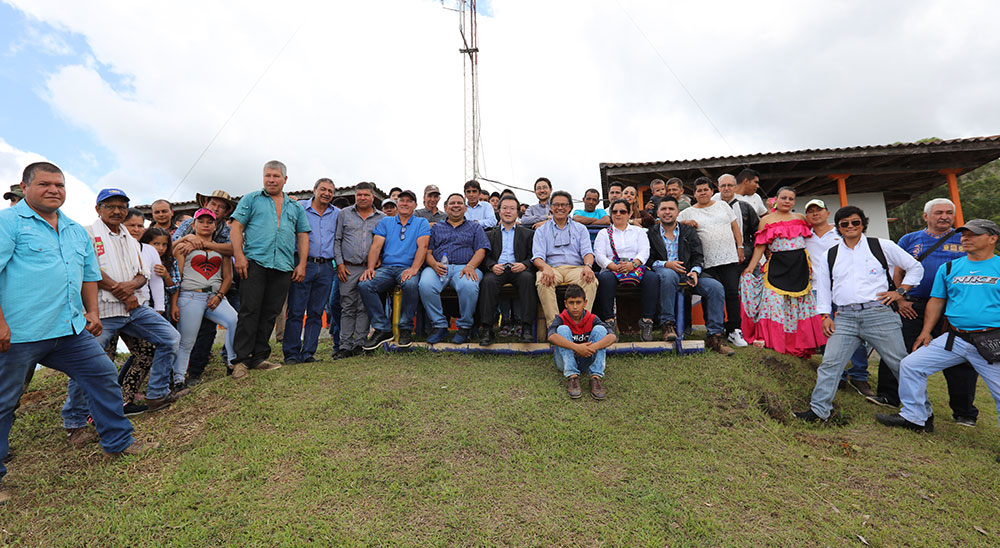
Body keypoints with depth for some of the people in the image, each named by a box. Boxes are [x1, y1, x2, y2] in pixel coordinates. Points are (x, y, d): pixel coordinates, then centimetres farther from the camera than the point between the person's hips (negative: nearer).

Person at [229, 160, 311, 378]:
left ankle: (259, 358, 11)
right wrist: (239, 255, -9)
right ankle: (241, 360, -1)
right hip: (255, 262, -2)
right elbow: (236, 228, 5)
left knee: (270, 314, 4)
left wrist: (302, 264, 6)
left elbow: (303, 236, 17)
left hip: (284, 267, 3)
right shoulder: (251, 199, 13)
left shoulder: (296, 207, 21)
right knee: (249, 311, -7)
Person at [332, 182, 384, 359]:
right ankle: (345, 346, 6)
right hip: (348, 268, 0)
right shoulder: (344, 214, 11)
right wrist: (339, 263, -1)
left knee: (364, 308, 1)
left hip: (370, 269, 0)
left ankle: (359, 345, 8)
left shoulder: (382, 218, 11)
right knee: (347, 308, 1)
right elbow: (337, 240, 8)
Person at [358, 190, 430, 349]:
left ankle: (405, 329, -17)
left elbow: (422, 246, -3)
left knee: (410, 284, -38)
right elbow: (376, 246, 10)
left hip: (408, 268, -3)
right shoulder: (385, 222, 21)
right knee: (364, 285, -26)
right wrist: (370, 267, -8)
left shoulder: (421, 223, 13)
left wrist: (414, 268, -20)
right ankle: (382, 329, -14)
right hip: (386, 268, 3)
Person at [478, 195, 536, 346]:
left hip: (518, 270, 0)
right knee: (488, 281, -33)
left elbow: (533, 256, 10)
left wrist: (524, 265, -12)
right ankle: (487, 329, -31)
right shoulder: (490, 234, 24)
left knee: (527, 278, -34)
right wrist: (492, 266, -11)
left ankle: (526, 328, -33)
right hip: (497, 270, 1)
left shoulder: (528, 233, 22)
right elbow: (485, 256, 11)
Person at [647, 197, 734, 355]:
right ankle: (667, 324, -30)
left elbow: (698, 256, 9)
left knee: (716, 287, -20)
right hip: (664, 271, -3)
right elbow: (647, 259, 1)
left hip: (687, 272, 3)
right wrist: (665, 264, -16)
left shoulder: (689, 232, 17)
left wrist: (695, 271, -12)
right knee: (669, 275, -40)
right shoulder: (651, 234, 10)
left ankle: (714, 336, -15)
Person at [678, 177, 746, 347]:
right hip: (707, 262, -1)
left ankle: (733, 332, 1)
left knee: (732, 293, -4)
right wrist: (685, 222, -12)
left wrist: (740, 247, 8)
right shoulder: (689, 212, 9)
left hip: (729, 257, 2)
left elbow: (735, 228, 16)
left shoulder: (723, 206, 15)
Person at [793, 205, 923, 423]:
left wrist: (900, 291, 5)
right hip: (845, 317, 1)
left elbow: (915, 268, 17)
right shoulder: (830, 255, 14)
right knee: (829, 363, -6)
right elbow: (823, 287, 17)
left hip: (879, 313, -1)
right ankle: (819, 410, -2)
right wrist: (825, 315, 8)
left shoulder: (882, 246, 9)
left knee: (900, 364, 5)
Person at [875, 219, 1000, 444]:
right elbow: (936, 301, 14)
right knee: (911, 365, -3)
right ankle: (915, 417, 10)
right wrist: (926, 331, 8)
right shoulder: (949, 268, 10)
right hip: (954, 339, 4)